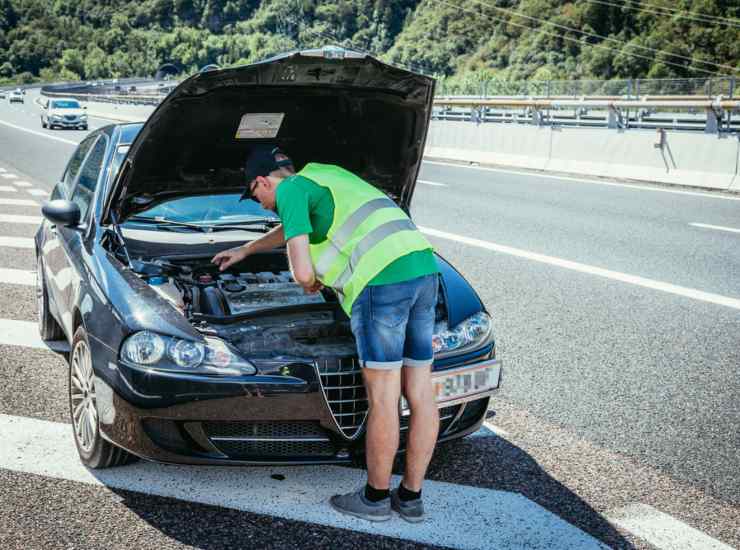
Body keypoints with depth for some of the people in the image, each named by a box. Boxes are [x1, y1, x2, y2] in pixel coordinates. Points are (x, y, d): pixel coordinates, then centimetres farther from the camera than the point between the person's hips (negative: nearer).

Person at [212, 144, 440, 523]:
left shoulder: (291, 190, 3)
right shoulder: (324, 176, 31)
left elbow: (302, 272, -7)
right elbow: (292, 229, 50)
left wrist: (311, 284, 17)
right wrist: (245, 251, 60)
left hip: (383, 279, -9)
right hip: (424, 267, 9)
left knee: (382, 397, 2)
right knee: (420, 393, 10)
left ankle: (376, 497, 16)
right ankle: (411, 497, 23)